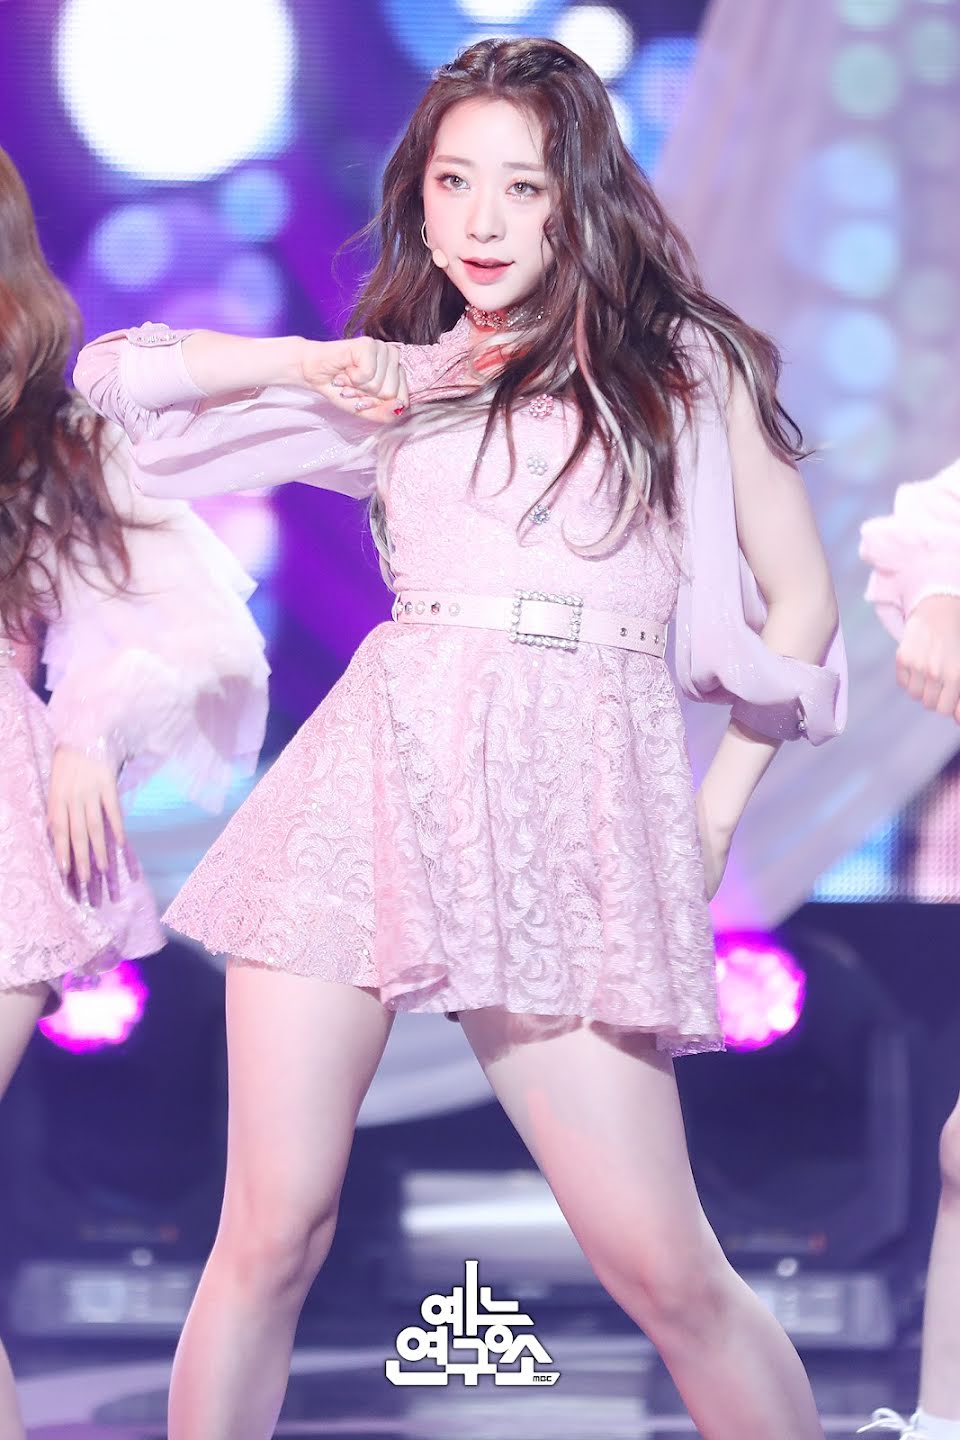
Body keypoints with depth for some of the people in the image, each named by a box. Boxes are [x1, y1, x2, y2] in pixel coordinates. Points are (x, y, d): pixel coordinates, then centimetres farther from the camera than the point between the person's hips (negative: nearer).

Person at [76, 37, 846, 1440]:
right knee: (272, 1231, -4)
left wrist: (718, 815, 8)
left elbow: (799, 600, 16)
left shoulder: (684, 360, 14)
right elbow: (116, 372, 19)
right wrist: (306, 364, 6)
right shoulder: (396, 381, 19)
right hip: (373, 776, 2)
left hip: (573, 804, -2)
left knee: (665, 1270, -7)